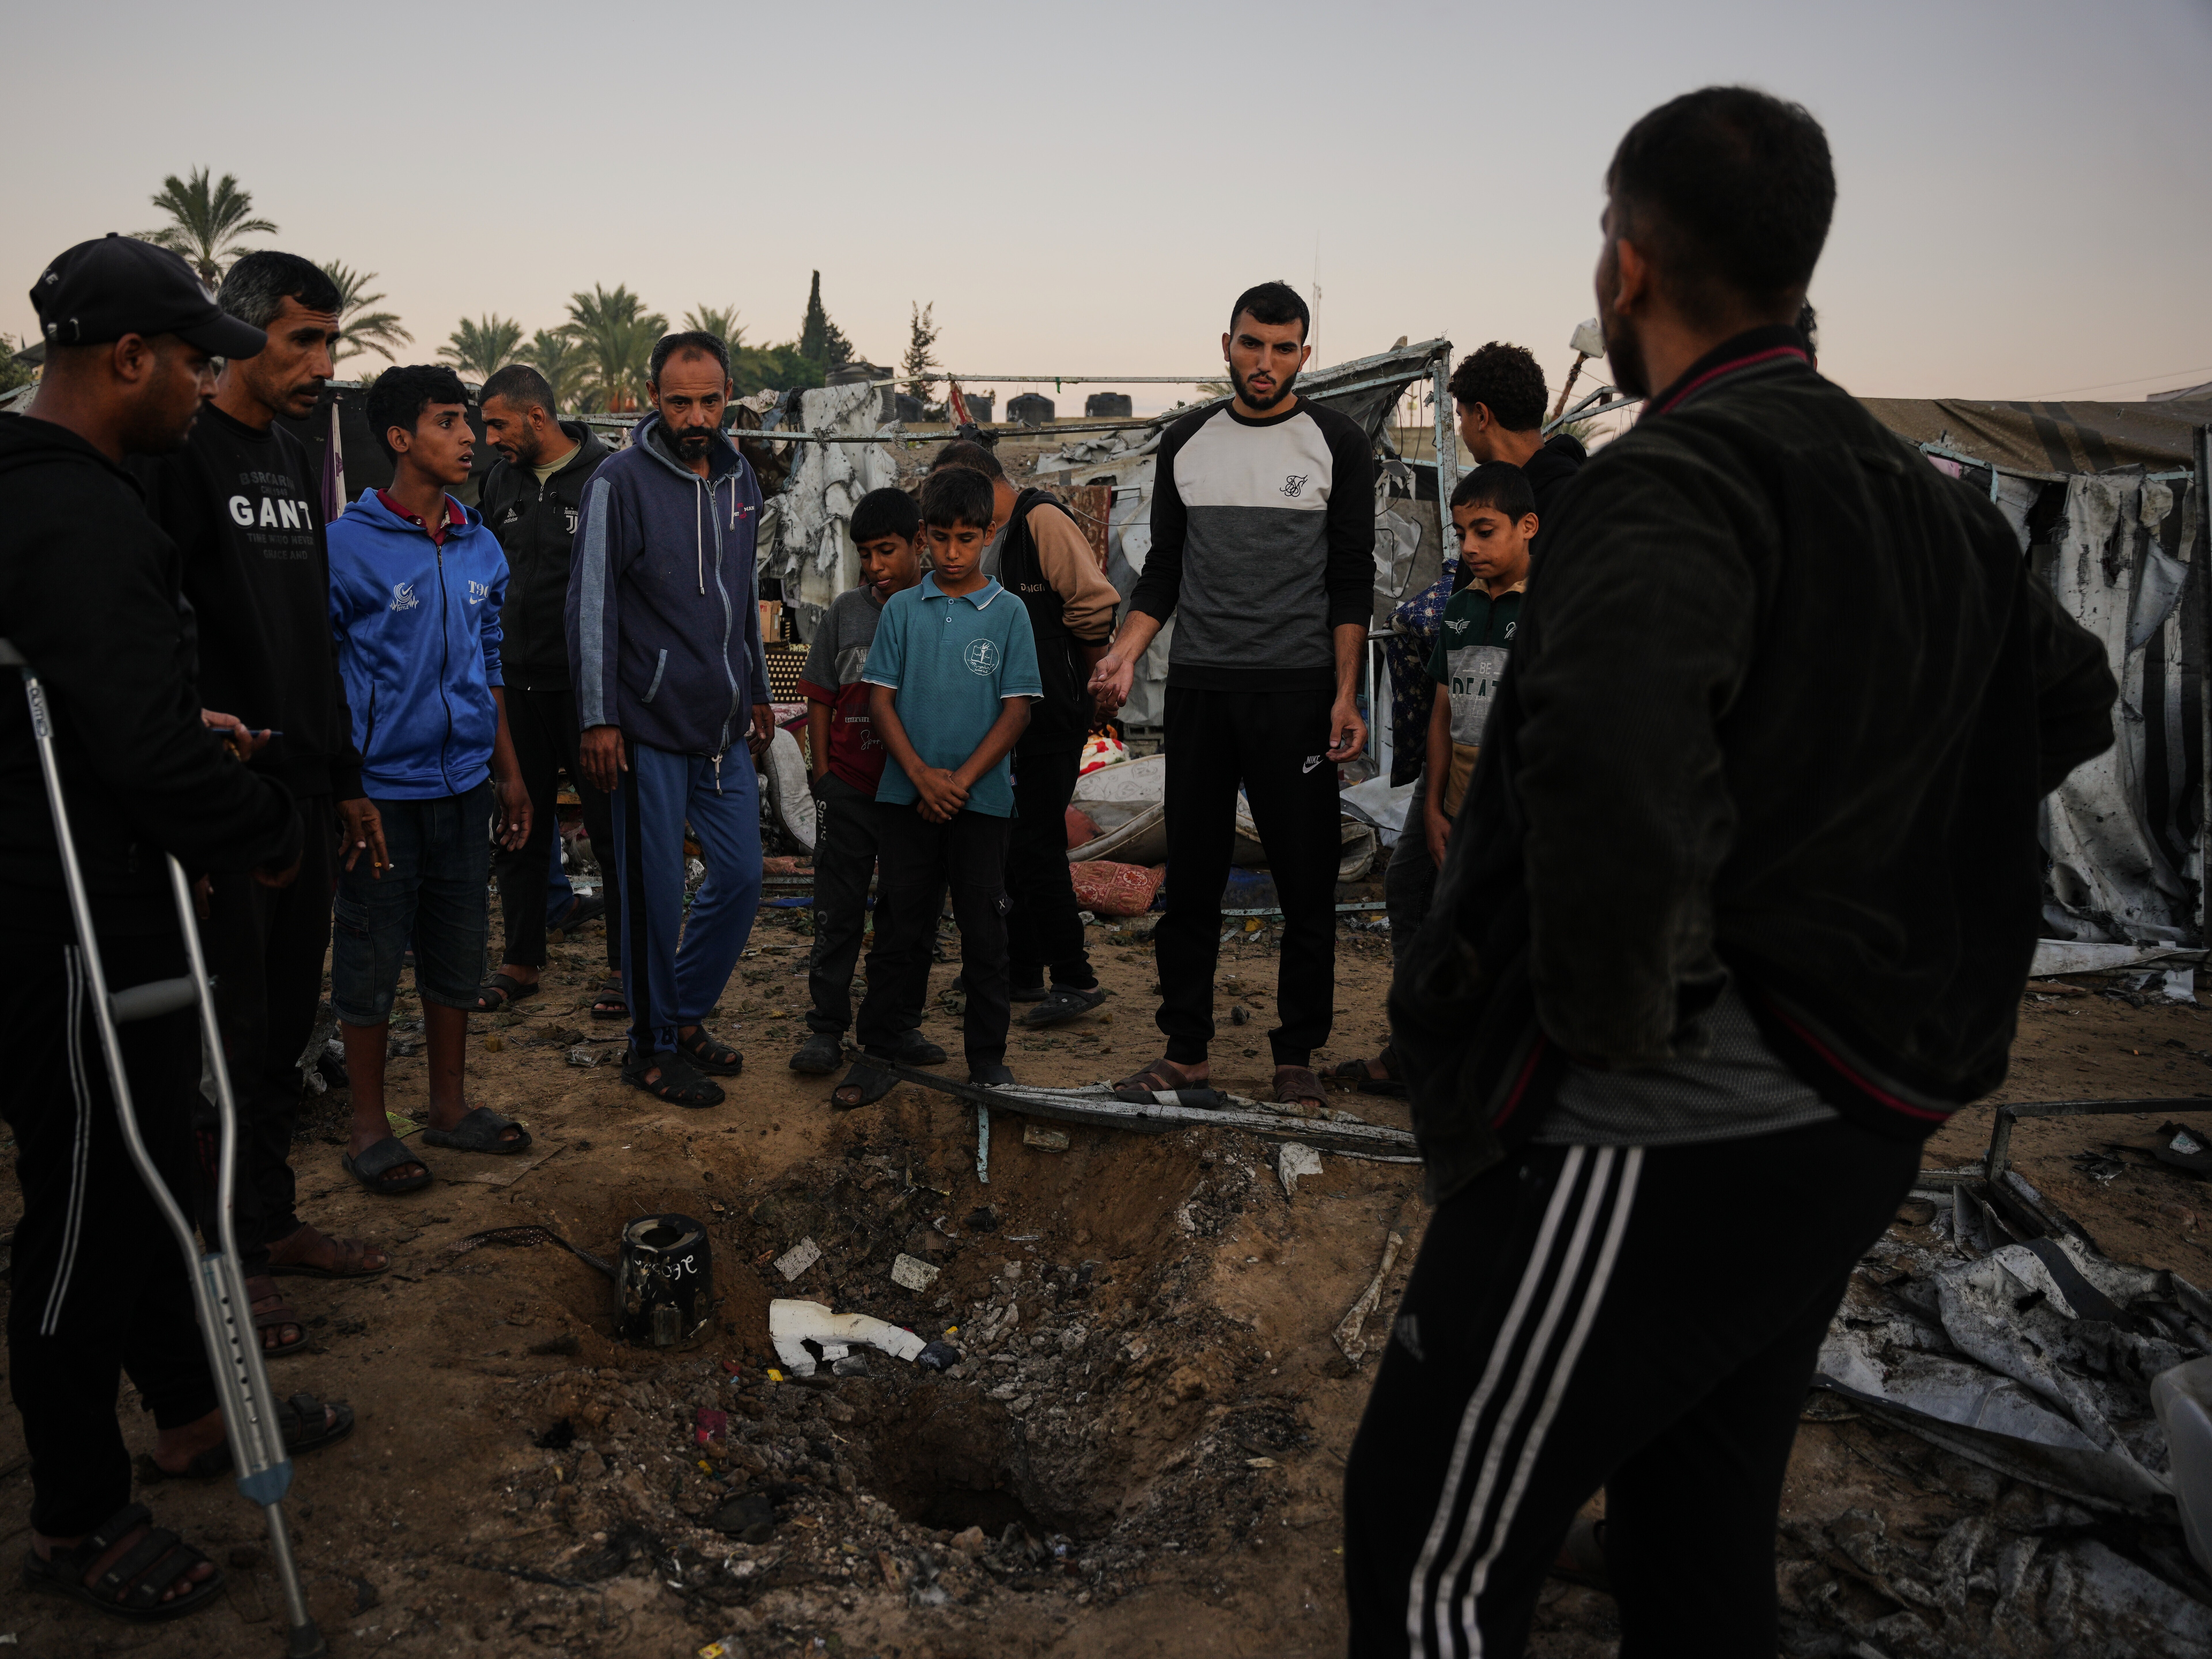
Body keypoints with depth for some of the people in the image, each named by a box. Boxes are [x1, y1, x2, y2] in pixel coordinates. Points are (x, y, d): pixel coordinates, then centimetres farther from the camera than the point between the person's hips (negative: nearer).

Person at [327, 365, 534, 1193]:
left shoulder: (482, 549, 9)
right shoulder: (347, 545, -9)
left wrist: (508, 772, 16)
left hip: (464, 783, 6)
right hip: (382, 787, -6)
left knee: (458, 950, 14)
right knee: (372, 957, 5)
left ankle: (450, 1105, 29)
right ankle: (369, 1129, 19)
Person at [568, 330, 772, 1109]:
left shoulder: (739, 479, 11)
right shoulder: (621, 481, -8)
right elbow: (592, 605, -9)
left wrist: (758, 692, 22)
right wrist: (598, 719, -13)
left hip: (724, 727, 6)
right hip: (649, 730, -6)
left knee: (742, 875, 9)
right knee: (656, 891, 1)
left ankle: (687, 1015, 28)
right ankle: (653, 1047, 17)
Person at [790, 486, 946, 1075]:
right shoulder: (846, 612, 4)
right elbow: (821, 698, 9)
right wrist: (821, 771, 2)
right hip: (849, 786, 1)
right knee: (838, 910, 4)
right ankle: (827, 1026, 12)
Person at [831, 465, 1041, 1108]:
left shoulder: (1009, 614, 0)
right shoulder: (902, 610, 5)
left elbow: (1017, 711, -3)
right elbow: (881, 700, 2)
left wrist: (962, 780, -12)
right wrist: (922, 775, -10)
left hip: (981, 798, -1)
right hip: (906, 797, 1)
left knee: (984, 930, 5)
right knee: (901, 926, 7)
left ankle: (988, 1056, 16)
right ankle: (880, 1052, 16)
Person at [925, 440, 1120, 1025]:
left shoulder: (1043, 521, -12)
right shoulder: (985, 541, 17)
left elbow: (1095, 600, -19)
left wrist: (1087, 677, -6)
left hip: (1051, 718, -10)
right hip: (1005, 717, 10)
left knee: (1036, 847, -9)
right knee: (1009, 845, 13)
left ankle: (1075, 979, 0)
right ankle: (1023, 972, 23)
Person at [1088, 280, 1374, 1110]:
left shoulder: (1336, 442, 2)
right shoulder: (1186, 442, 11)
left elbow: (1351, 581, -1)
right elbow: (1164, 570, 13)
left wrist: (1345, 695, -10)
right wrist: (1123, 655, -1)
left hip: (1297, 690, -3)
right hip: (1198, 688, 3)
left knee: (1306, 880, 1)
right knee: (1190, 878, 5)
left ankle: (1297, 1055, 13)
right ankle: (1186, 1050, 16)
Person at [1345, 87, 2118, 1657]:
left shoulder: (1677, 480, -17)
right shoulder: (1927, 497, 10)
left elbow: (1608, 747, -37)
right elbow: (2073, 699, 26)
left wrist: (1618, 1006, -22)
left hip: (1662, 1130, -9)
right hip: (1847, 1121, 9)